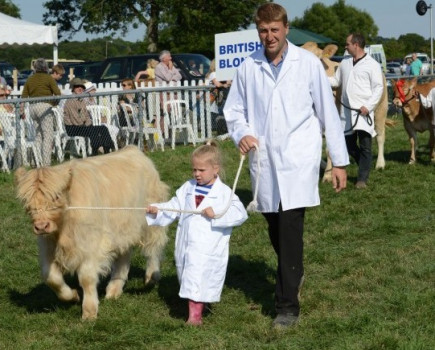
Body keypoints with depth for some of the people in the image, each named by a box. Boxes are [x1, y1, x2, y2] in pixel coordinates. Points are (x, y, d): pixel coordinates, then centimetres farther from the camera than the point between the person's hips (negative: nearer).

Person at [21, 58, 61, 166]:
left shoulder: (30, 79, 12)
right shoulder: (48, 78, -2)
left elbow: (24, 96, 9)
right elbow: (58, 94, -7)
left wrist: (21, 110, 12)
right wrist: (54, 103, 9)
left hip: (32, 107, 5)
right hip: (45, 106, -5)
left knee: (38, 135, 14)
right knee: (48, 135, -4)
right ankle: (46, 162, -11)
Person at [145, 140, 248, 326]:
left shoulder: (224, 193, -6)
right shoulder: (188, 188, 10)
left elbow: (239, 213, -14)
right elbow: (174, 207, 12)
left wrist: (217, 214, -22)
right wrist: (156, 210, -3)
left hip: (208, 249, -5)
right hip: (186, 246, 5)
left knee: (200, 281, -6)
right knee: (189, 277, 13)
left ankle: (195, 315, 0)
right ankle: (195, 308, 28)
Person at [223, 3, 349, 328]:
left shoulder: (308, 63, -2)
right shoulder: (248, 67, 4)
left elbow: (327, 112, 2)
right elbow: (234, 109, 13)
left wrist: (340, 161, 2)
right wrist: (241, 133, -10)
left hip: (299, 160, -3)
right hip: (264, 161, 3)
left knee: (290, 229, -12)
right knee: (276, 229, 14)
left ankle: (288, 304, -6)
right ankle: (293, 275, 42)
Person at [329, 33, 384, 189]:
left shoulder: (372, 64, -4)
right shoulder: (345, 62, 14)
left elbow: (378, 88, -6)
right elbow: (336, 81, 20)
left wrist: (368, 106, -15)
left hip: (363, 112, -6)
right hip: (346, 111, 6)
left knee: (365, 146, -5)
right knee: (349, 145, 11)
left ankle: (362, 179, 1)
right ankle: (365, 168, 31)